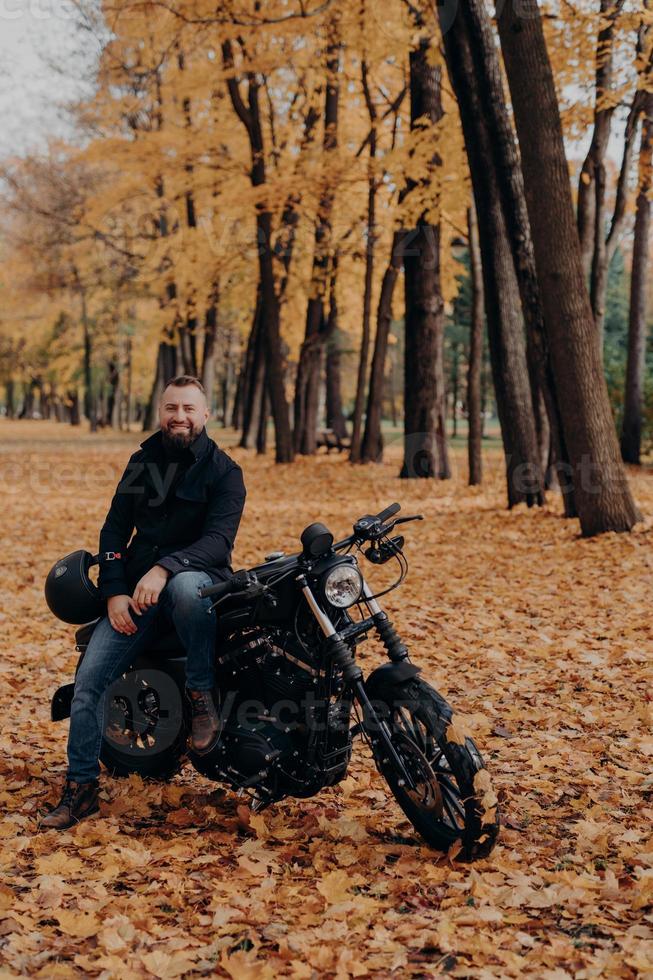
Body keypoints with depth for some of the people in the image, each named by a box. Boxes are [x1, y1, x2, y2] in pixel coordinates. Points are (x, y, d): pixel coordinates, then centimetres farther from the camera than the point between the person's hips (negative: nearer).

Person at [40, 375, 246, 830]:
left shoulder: (224, 471, -2)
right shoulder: (142, 462, 12)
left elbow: (218, 540, -15)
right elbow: (115, 529, 9)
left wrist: (164, 569, -32)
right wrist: (115, 592, -5)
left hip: (196, 576, -4)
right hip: (134, 588, 4)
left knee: (187, 585, -42)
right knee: (89, 679, -11)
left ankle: (202, 693, -20)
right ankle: (81, 788, 2)